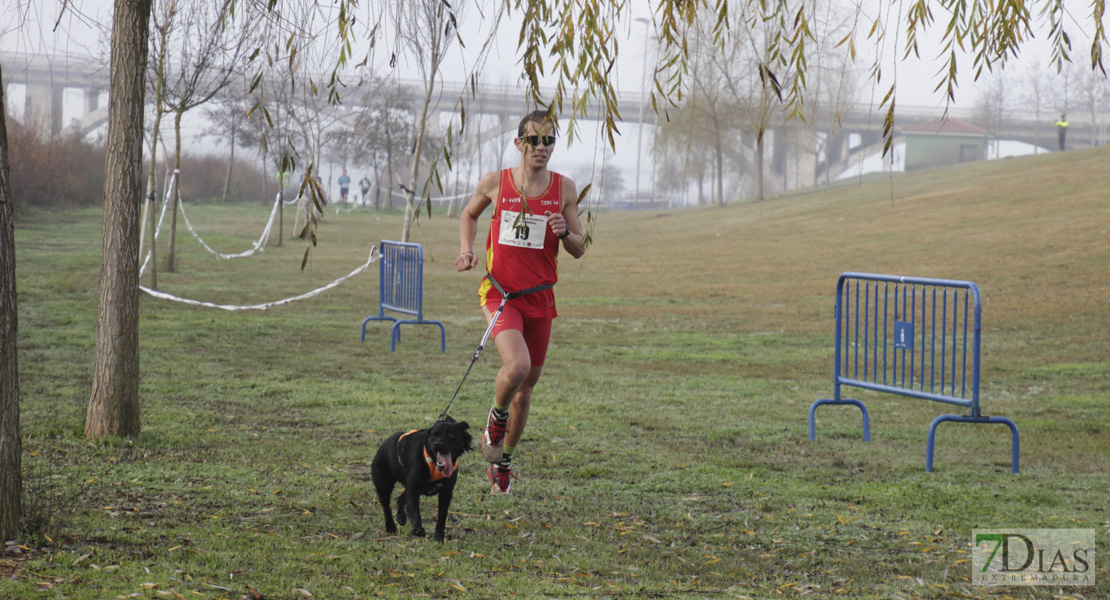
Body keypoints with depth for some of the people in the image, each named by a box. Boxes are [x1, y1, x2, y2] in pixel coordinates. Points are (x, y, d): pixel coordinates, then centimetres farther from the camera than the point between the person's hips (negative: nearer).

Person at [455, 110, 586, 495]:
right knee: (517, 365, -28)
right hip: (500, 291, -3)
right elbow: (469, 215, 18)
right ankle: (496, 419, 4)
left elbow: (579, 249, 7)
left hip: (540, 297, 3)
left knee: (528, 383, 10)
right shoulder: (494, 184, -3)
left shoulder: (564, 189, 1)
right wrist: (466, 250, 0)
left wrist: (565, 233, -15)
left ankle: (502, 460, 31)